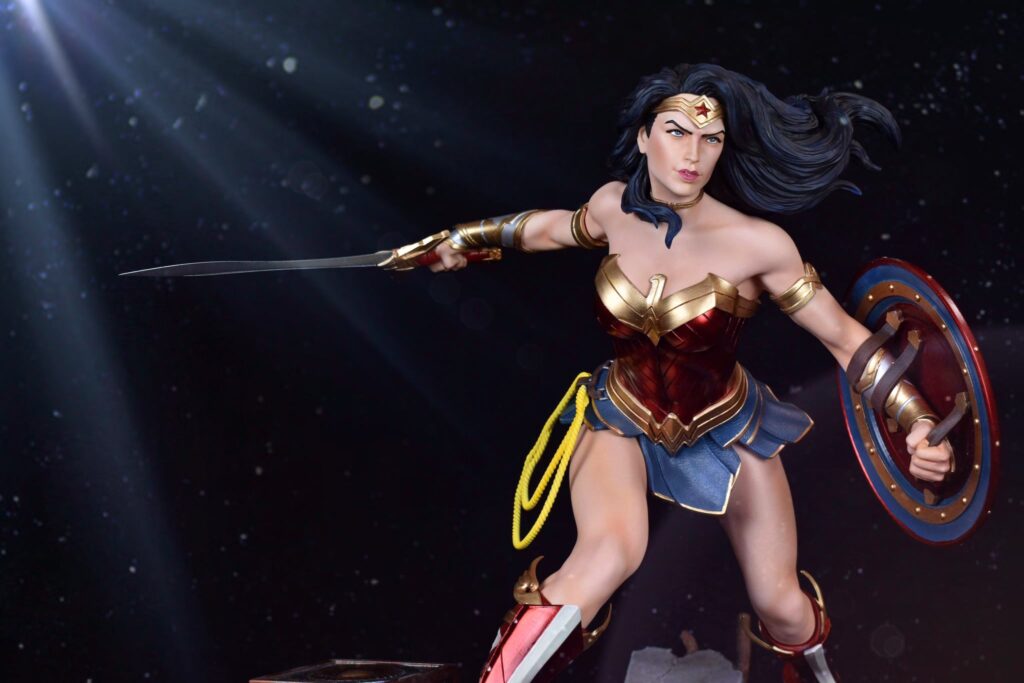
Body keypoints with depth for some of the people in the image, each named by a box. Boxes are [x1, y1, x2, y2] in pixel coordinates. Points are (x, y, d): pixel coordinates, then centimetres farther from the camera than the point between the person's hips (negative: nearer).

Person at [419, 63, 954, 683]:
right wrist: (473, 237, 24)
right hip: (622, 419, 0)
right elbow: (559, 225, 10)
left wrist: (917, 421, -22)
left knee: (782, 608, 7)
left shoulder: (757, 243, -23)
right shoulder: (615, 206, -14)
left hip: (727, 430, 0)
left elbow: (844, 338, -13)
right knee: (610, 552, -32)